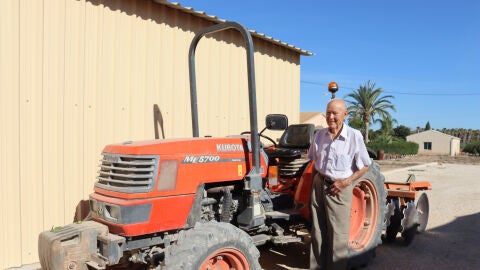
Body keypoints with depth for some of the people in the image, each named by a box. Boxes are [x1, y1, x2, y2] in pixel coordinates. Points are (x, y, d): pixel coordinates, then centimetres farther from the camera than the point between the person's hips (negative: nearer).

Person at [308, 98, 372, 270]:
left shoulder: (354, 136, -12)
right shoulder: (320, 135, 2)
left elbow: (365, 165, -5)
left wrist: (346, 182, -14)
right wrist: (317, 177, 5)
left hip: (339, 188, -4)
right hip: (319, 184, 5)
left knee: (337, 233, 2)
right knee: (318, 230, 12)